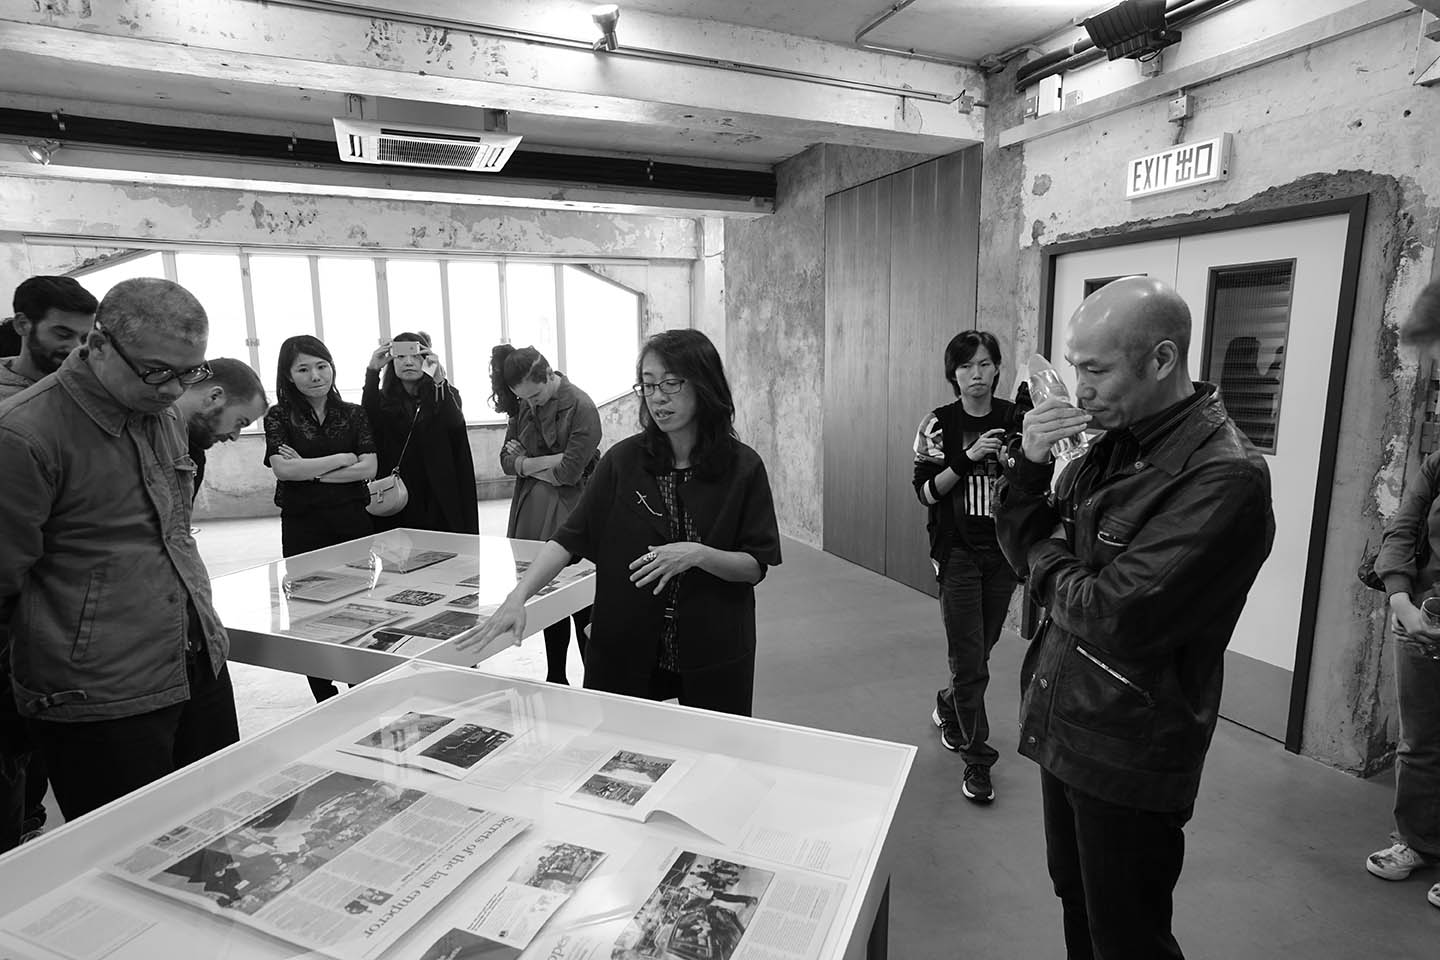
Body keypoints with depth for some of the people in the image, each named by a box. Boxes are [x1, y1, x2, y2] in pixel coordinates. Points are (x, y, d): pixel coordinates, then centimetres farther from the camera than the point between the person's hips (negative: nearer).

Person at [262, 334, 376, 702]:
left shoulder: (354, 414, 7)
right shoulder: (279, 417, 3)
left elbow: (369, 468, -5)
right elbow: (283, 469, -11)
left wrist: (310, 471, -9)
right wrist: (342, 458, -7)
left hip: (353, 521, 1)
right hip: (302, 528, 0)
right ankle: (326, 702, 18)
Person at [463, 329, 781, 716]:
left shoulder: (742, 466, -7)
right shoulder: (624, 460, -4)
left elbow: (756, 566, -5)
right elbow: (570, 538, -8)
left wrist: (697, 555, -23)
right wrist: (517, 597, -21)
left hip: (713, 654, 0)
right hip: (624, 651, 1)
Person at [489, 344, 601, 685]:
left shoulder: (581, 407, -13)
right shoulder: (523, 407, 8)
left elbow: (570, 470, -17)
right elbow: (507, 459, 6)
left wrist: (527, 461, -4)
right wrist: (545, 465, -11)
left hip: (569, 514, -6)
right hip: (532, 513, 6)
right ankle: (555, 679, 28)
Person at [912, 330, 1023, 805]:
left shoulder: (1015, 419, 2)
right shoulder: (939, 424, -4)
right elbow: (925, 492, -9)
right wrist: (968, 458, -20)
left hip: (1002, 550, 3)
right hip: (957, 551, -3)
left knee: (981, 647, 14)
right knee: (969, 656, -2)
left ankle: (950, 704, 44)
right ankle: (977, 757, 12)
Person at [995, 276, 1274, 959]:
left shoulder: (1224, 476, -23)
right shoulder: (1111, 446, 2)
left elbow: (1118, 620, -28)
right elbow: (1020, 544, 6)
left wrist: (1048, 564, -9)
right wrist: (1027, 463, -12)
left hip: (1129, 761, -7)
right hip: (1064, 731, 7)